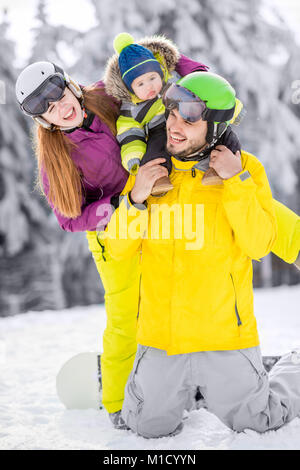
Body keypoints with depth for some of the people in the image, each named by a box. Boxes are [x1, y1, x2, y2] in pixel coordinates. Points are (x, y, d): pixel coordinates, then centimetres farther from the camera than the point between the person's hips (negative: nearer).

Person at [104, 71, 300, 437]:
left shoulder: (245, 168, -6)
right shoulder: (150, 169, 2)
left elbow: (259, 245, -15)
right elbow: (117, 249, 1)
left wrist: (237, 182, -21)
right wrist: (135, 199, -15)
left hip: (225, 337, -3)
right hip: (160, 336, 3)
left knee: (259, 422, 11)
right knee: (149, 428, 11)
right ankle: (188, 387, 40)